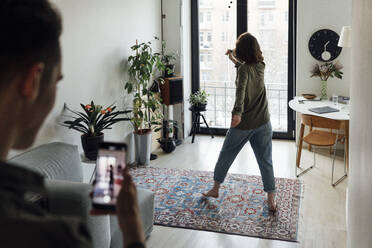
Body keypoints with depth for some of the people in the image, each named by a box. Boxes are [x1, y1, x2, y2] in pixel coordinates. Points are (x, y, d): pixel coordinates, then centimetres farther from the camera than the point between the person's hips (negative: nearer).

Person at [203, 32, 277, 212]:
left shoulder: (244, 69, -14)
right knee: (265, 161, 8)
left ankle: (215, 189, 28)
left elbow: (241, 90, -33)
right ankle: (271, 200, 9)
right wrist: (234, 60, 34)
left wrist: (237, 112, -45)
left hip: (243, 124, -5)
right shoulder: (260, 66, 4)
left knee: (226, 155, 14)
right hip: (263, 123, 5)